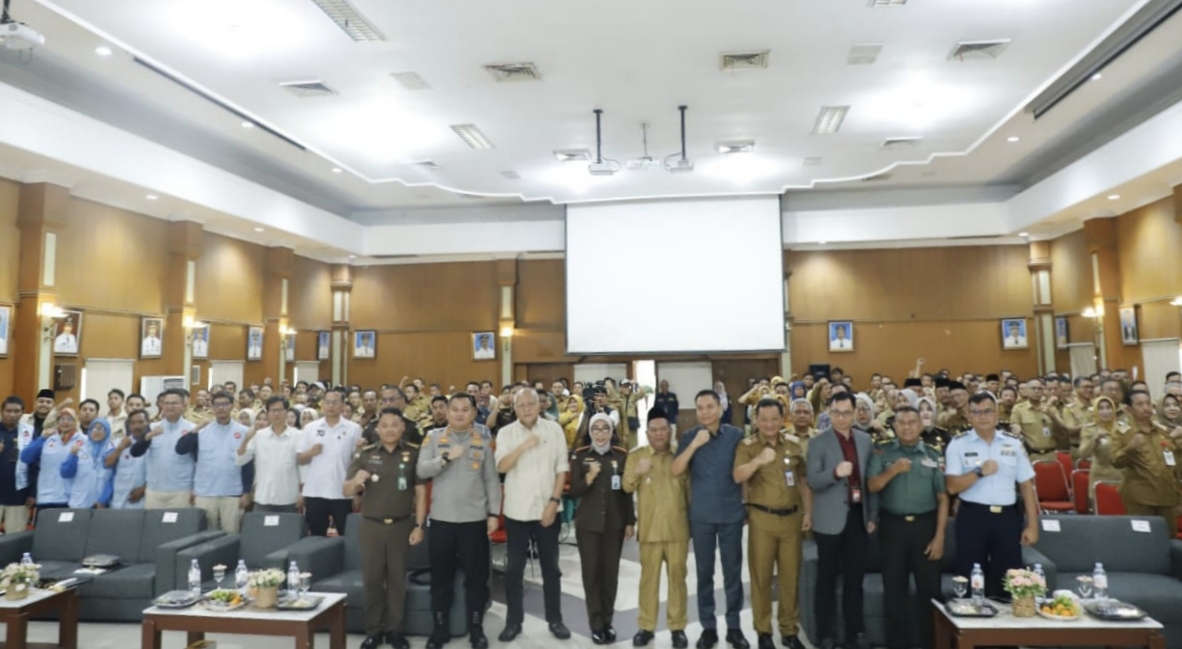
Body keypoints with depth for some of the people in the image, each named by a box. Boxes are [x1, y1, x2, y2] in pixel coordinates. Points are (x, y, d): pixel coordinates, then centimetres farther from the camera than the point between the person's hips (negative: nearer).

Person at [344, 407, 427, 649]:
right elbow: (346, 492, 2)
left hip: (402, 525, -1)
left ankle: (394, 629, 19)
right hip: (371, 525, 1)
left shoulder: (413, 453, -2)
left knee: (397, 578, 8)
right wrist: (355, 482, -21)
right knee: (372, 578, 6)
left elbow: (420, 491, -2)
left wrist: (419, 525, -7)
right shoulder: (364, 454, 1)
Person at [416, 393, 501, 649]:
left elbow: (492, 479, 2)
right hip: (442, 518, 0)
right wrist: (446, 458, -21)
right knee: (441, 576, 11)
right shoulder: (433, 437, 2)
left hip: (475, 518, 0)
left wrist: (494, 513, -4)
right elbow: (421, 471, -8)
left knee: (476, 576, 8)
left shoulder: (483, 440, 2)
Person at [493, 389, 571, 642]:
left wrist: (554, 501, -8)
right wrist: (524, 446, -25)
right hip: (517, 511, 0)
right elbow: (501, 466, -14)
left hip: (547, 509, 0)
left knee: (551, 567, 11)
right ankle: (514, 621, 20)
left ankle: (555, 619, 23)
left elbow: (562, 469, -1)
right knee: (514, 569, 7)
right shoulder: (506, 433, -2)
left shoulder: (554, 429, -2)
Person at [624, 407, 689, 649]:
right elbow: (627, 487, -5)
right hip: (649, 528, 0)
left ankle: (677, 626, 18)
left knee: (677, 577, 7)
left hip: (678, 528, 0)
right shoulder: (636, 455, 3)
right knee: (648, 577, 8)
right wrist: (637, 472, -24)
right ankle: (646, 626, 18)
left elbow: (690, 491, 9)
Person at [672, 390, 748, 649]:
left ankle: (733, 625, 21)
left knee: (733, 571, 7)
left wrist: (747, 500, 5)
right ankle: (708, 626, 20)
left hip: (731, 513, 0)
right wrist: (695, 444, -20)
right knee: (704, 572, 8)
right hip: (701, 515, 0)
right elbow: (676, 470, -12)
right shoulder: (690, 437, -2)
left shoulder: (736, 435, -2)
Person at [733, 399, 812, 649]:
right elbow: (738, 477, -17)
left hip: (792, 517, 3)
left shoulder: (794, 443, 6)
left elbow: (803, 480, 12)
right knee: (761, 576, 5)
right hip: (762, 518, -3)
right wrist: (758, 461, -32)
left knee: (791, 575, 11)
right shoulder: (747, 446, -5)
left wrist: (808, 512, 7)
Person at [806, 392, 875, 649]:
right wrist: (835, 473, -32)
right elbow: (812, 481, -14)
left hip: (858, 516, 4)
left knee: (855, 577, 12)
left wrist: (872, 515, 10)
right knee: (827, 578, 5)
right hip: (831, 519, -4)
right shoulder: (818, 442, -6)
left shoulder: (865, 440, 7)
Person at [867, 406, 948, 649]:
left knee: (929, 588, 5)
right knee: (894, 589, 8)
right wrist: (892, 470, -22)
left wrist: (939, 536, -5)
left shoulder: (934, 455, 3)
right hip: (893, 525, 0)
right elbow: (872, 486, -5)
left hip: (925, 525, 0)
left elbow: (942, 498, 1)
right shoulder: (882, 453, 3)